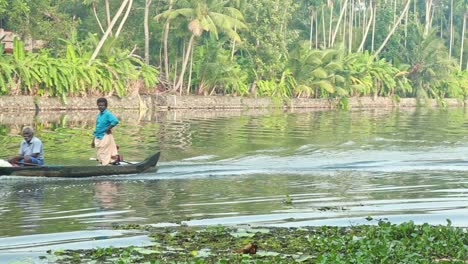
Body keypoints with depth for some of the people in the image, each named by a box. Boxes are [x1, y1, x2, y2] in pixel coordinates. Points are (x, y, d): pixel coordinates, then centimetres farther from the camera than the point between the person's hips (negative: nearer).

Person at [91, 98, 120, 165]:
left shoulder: (108, 114, -14)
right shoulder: (98, 115, 11)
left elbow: (115, 121, -32)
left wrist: (108, 129, -20)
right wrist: (93, 141, 18)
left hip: (105, 137, -8)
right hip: (98, 138, 8)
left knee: (105, 158, -7)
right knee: (99, 157, 12)